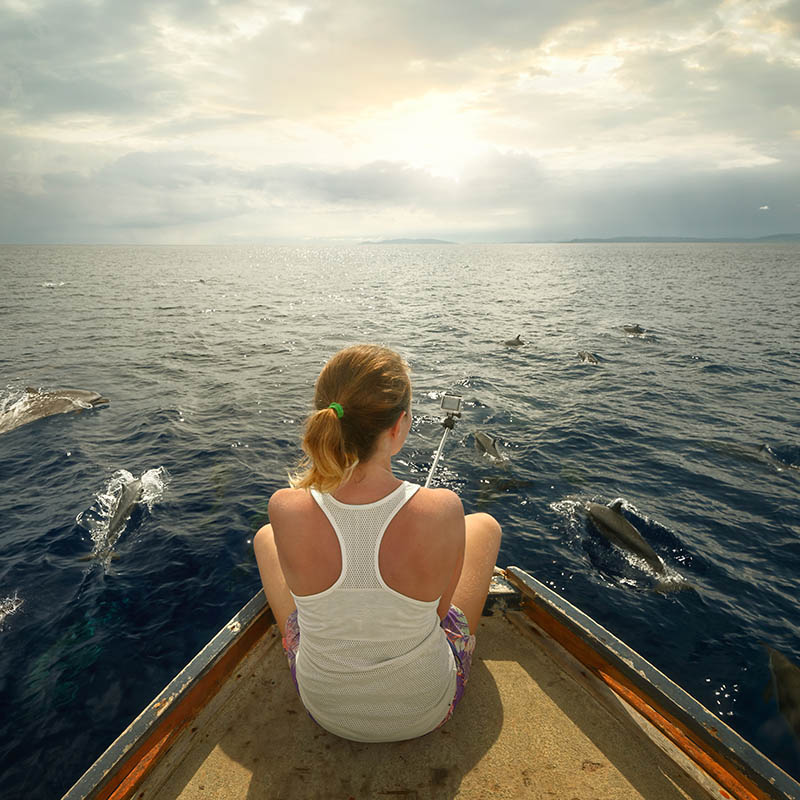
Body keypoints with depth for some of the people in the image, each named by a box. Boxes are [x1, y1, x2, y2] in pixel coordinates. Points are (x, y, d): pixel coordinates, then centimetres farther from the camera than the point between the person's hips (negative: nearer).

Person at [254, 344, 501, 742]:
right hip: (427, 710, 0)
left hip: (325, 708, 1)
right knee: (484, 524, 15)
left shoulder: (286, 511, -29)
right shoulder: (442, 510, -32)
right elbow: (439, 607, -11)